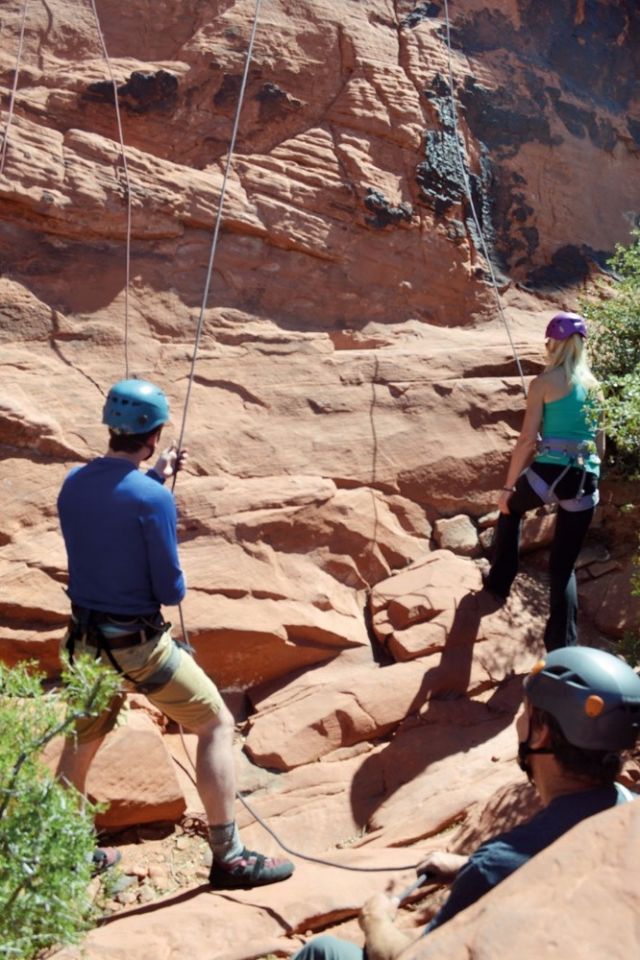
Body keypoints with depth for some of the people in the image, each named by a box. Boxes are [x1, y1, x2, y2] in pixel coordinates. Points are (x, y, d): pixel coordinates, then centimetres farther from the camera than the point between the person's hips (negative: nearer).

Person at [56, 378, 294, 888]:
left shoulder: (73, 483, -2)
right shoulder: (154, 500, -22)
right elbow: (172, 591, -16)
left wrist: (151, 477, 16)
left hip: (86, 639, 7)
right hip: (139, 644, -7)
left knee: (82, 740, 26)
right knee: (217, 725, 7)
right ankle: (229, 856, 13)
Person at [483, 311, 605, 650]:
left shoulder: (543, 383, -2)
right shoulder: (594, 385, 14)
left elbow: (527, 439, -6)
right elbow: (600, 444, 16)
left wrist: (508, 486, -1)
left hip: (550, 473, -4)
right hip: (586, 482, 4)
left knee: (510, 509, 31)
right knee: (563, 568, 13)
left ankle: (499, 582, 33)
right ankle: (562, 647, 9)